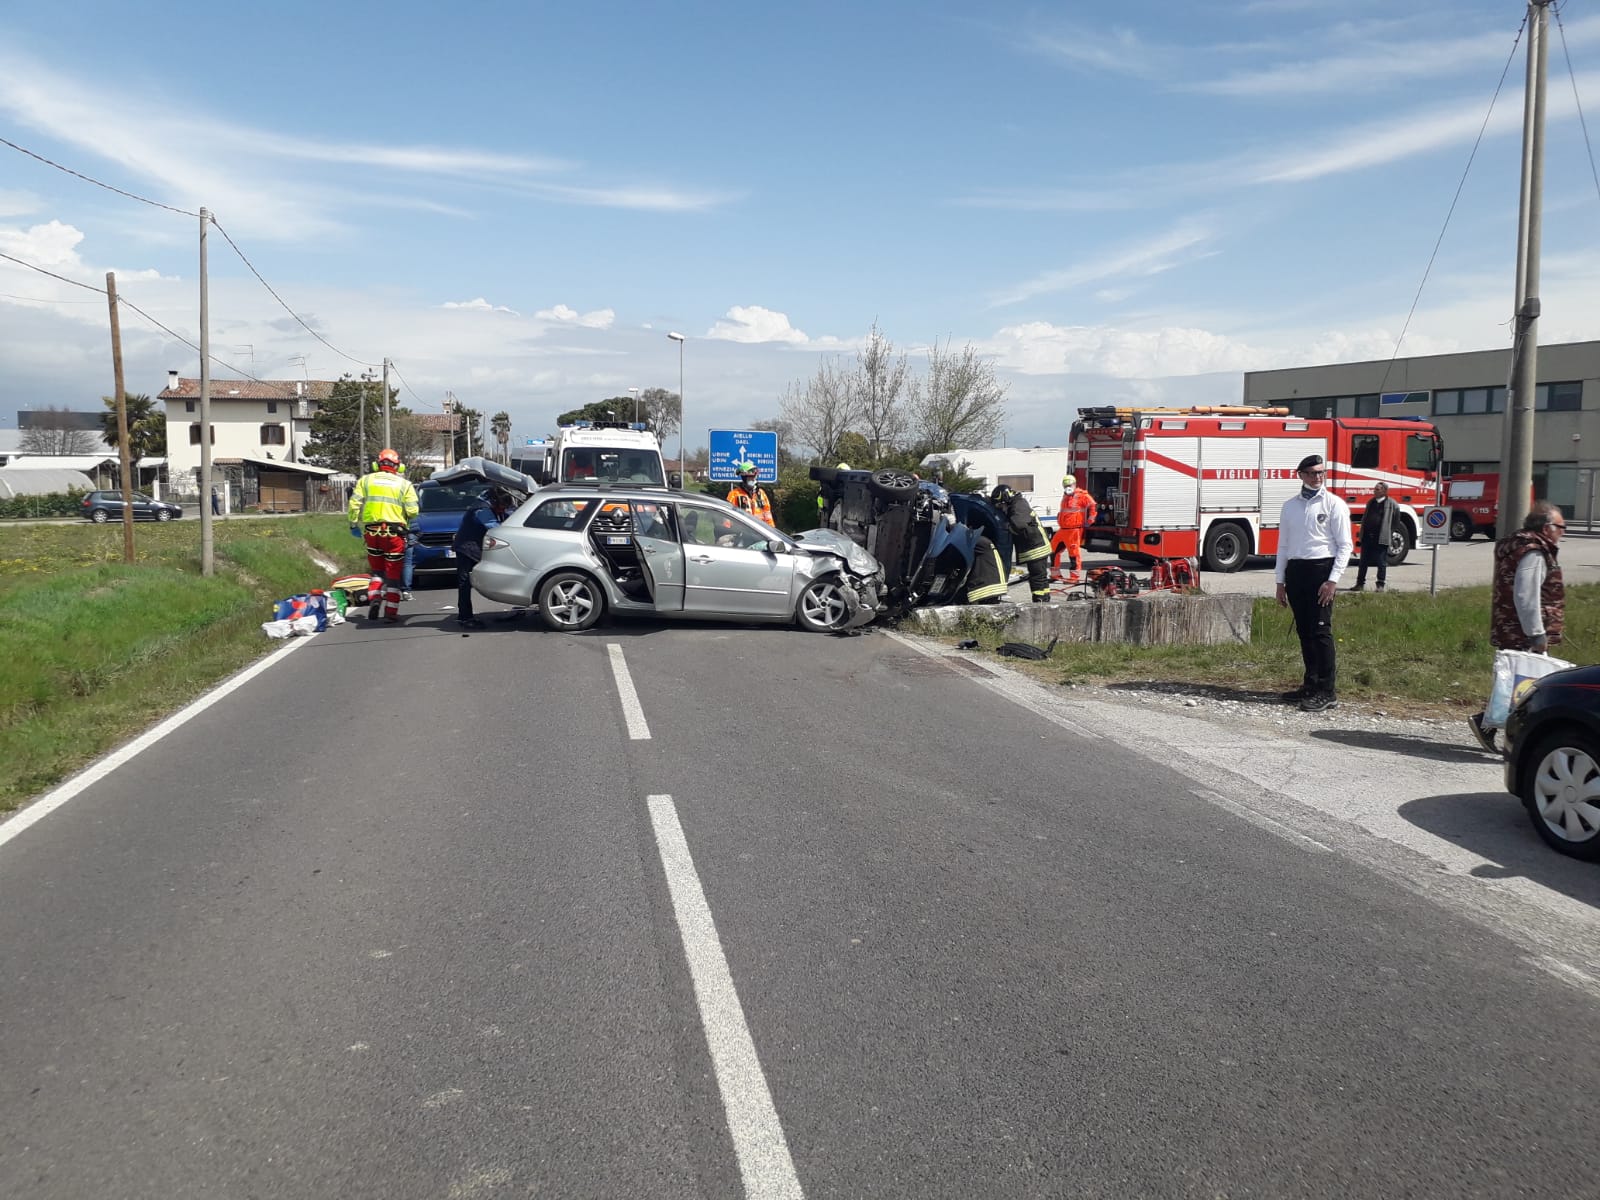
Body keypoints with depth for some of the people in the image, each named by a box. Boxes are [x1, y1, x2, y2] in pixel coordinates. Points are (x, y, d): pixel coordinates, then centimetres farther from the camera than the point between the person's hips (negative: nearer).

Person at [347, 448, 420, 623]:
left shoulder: (365, 480, 8)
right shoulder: (404, 484, 3)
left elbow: (355, 504, 1)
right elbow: (412, 511, -4)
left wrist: (353, 524, 11)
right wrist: (406, 519, 17)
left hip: (371, 531, 2)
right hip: (394, 534, -2)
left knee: (377, 570, 19)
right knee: (393, 573, 5)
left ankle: (373, 598, -3)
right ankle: (391, 611, 4)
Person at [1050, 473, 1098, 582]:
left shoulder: (1082, 496, -8)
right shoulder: (1065, 497, 20)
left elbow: (1093, 507, -13)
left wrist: (1089, 521, -12)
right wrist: (1059, 519, 29)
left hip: (1074, 530, -9)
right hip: (1063, 530, 9)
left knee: (1074, 552, -8)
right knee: (1053, 549, 10)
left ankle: (1075, 576, -2)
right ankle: (1055, 574, 20)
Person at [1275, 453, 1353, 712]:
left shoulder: (1334, 504, 0)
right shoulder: (1290, 505, 14)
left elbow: (1344, 545, -4)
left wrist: (1333, 580, -12)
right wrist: (1281, 581, 13)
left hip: (1321, 568, -5)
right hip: (1295, 570, 5)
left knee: (1320, 630, -8)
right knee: (1304, 630, 9)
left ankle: (1327, 691, -5)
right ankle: (1311, 685, 18)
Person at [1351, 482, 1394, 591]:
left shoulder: (1391, 504, -3)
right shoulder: (1370, 502, 13)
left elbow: (1395, 521, -1)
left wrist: (1389, 533, -3)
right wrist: (1362, 532, 11)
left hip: (1381, 538, -5)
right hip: (1367, 537, 5)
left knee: (1381, 562, 2)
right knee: (1363, 562, 9)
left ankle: (1380, 585, 9)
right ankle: (1360, 583, 16)